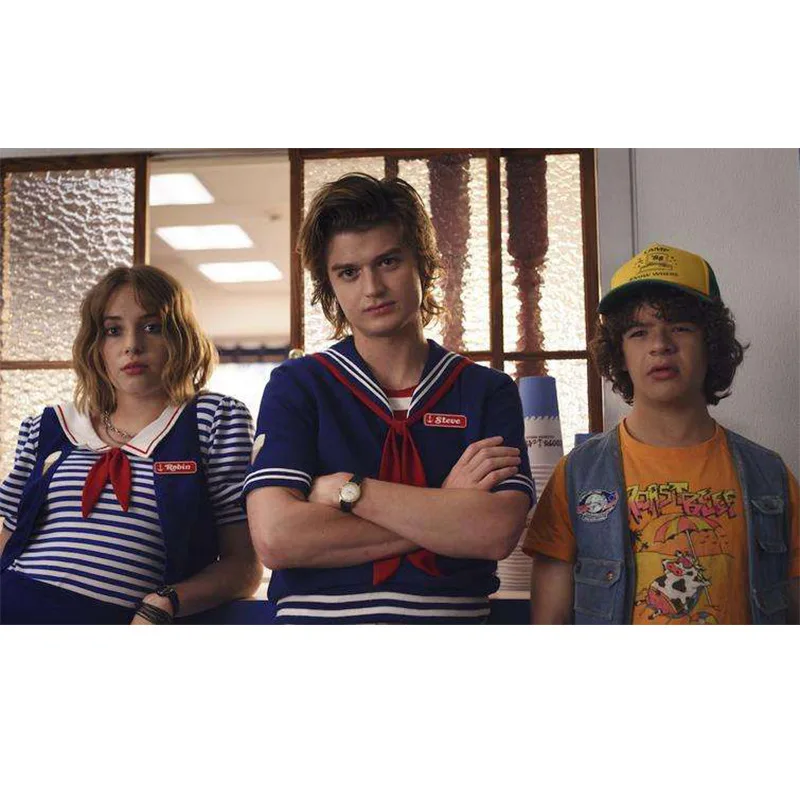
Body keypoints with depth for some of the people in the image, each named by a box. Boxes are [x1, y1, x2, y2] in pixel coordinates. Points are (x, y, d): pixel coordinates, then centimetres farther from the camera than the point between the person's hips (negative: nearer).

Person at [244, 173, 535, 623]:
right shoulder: (296, 387, 2)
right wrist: (446, 511, -9)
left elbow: (498, 533, -9)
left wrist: (347, 488, -11)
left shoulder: (489, 392, 5)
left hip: (453, 613, 1)